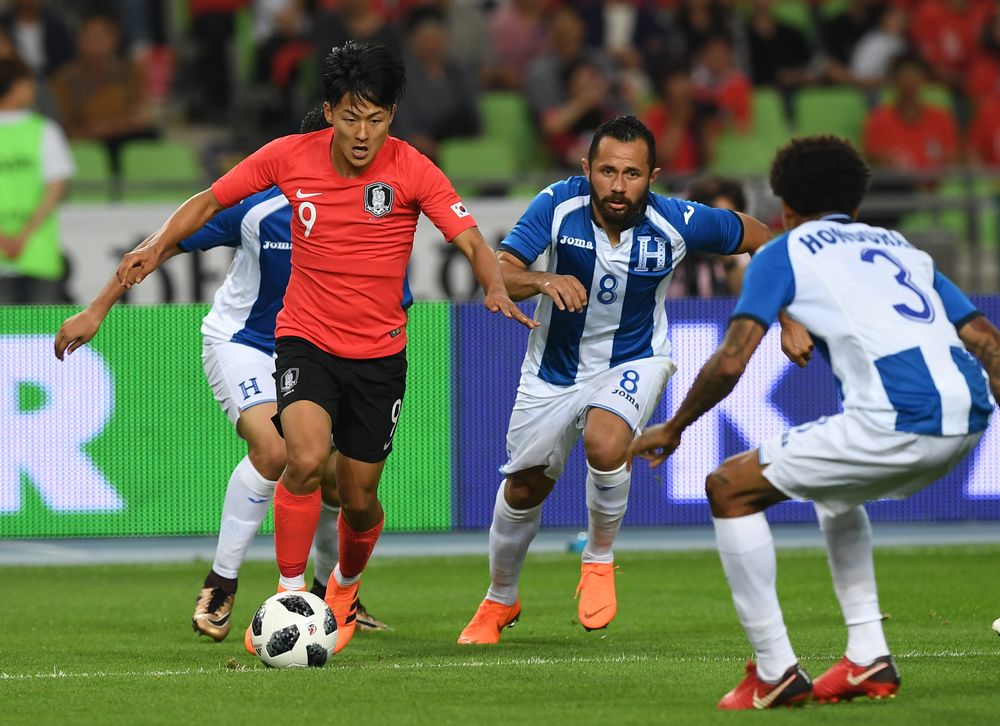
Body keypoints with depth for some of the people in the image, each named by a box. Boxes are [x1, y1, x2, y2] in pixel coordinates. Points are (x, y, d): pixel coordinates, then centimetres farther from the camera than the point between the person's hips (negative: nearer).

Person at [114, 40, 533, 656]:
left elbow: (471, 241, -16)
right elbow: (210, 202, 5)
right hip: (306, 340, 0)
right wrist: (158, 247, -10)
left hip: (379, 354, 0)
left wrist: (497, 290, -36)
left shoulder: (412, 171, -12)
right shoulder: (289, 157, -8)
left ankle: (345, 587, 40)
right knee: (307, 459, -27)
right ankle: (290, 597, -13)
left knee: (359, 499, 7)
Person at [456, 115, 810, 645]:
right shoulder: (558, 205, -23)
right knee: (523, 489, 13)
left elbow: (754, 236, -5)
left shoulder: (678, 223, -22)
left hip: (634, 360, -2)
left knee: (604, 442, -33)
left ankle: (599, 560, -5)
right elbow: (500, 273, -29)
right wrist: (543, 280, -49)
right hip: (554, 368, 2)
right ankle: (499, 601, 41)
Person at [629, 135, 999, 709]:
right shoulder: (900, 247, 30)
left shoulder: (784, 252, 12)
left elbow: (732, 362, 2)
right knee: (835, 486, 35)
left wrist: (673, 428, 16)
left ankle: (775, 672, 7)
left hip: (897, 422, -7)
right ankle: (869, 660, 27)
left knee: (730, 488, 10)